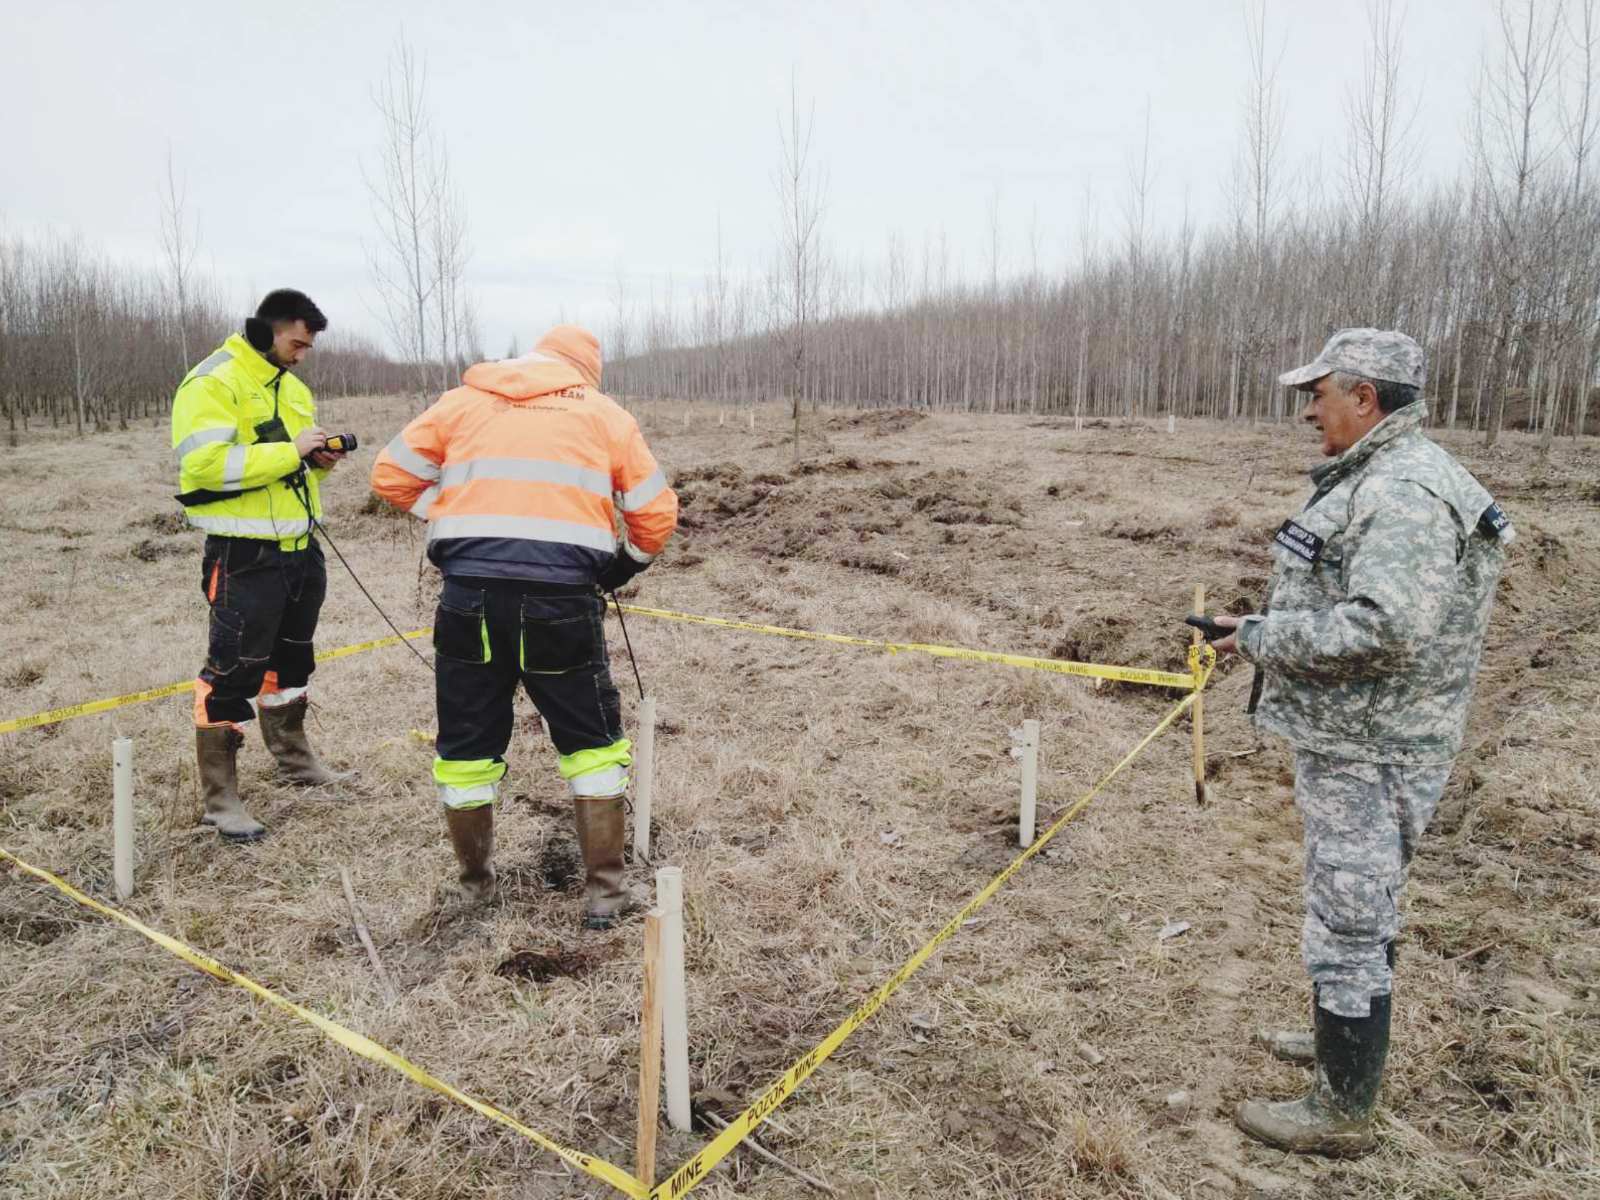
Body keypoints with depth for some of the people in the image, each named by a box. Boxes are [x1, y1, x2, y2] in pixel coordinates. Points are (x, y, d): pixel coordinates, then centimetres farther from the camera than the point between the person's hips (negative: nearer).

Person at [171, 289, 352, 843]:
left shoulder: (292, 387, 14)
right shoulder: (212, 382, -13)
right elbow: (206, 464, -24)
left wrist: (319, 460, 1)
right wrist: (290, 451, -23)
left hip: (300, 548, 9)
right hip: (245, 556, -9)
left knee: (292, 659, 20)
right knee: (234, 672, -2)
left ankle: (294, 758, 37)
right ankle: (219, 796, 8)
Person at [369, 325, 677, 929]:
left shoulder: (463, 401, 17)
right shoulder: (605, 415, 13)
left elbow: (391, 475, 17)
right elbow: (657, 513, 11)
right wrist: (625, 565, 27)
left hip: (470, 594, 2)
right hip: (561, 600, -1)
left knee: (466, 746, 18)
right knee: (593, 743, 14)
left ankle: (476, 881, 34)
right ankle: (603, 892, 16)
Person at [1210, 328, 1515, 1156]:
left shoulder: (1406, 494, -22)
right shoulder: (1370, 480, 11)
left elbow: (1382, 630, -32)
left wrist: (1263, 638, -21)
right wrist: (1263, 629, 9)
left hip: (1368, 757, -11)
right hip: (1349, 744, 11)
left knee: (1346, 926, 2)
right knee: (1361, 908, 25)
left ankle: (1339, 1112, 18)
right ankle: (1347, 1041, 44)